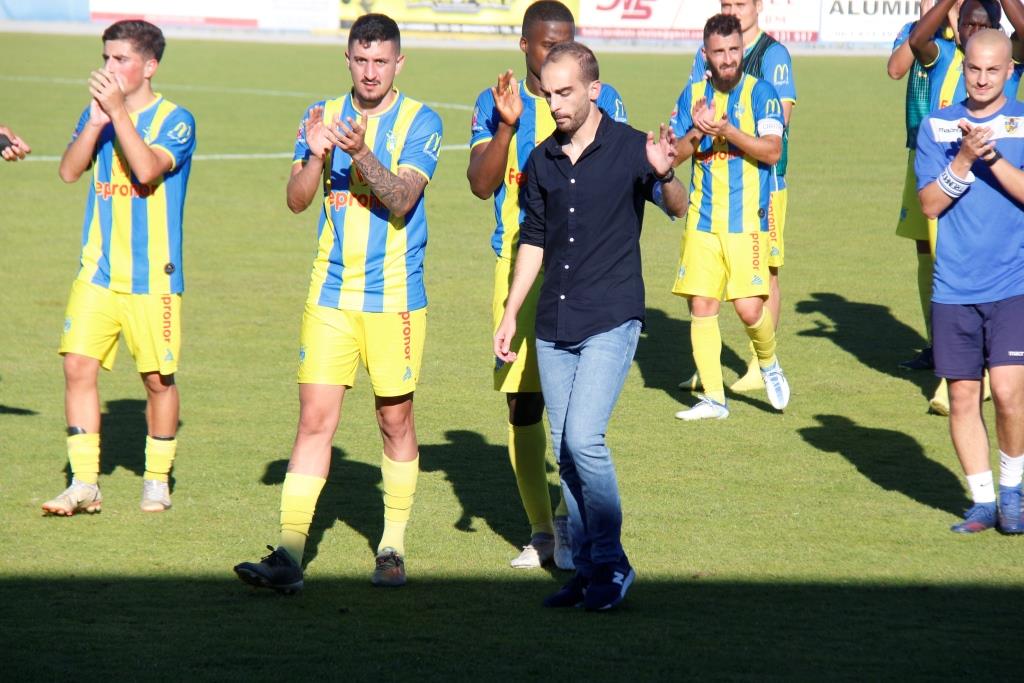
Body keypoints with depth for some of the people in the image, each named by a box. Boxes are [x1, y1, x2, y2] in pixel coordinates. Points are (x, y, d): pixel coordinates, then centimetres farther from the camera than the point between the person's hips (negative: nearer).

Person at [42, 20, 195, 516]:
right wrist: (96, 119, -15)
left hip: (152, 275, -4)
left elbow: (148, 169, -23)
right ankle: (85, 485, -2)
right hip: (98, 270, 4)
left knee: (158, 379, 4)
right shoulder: (97, 113, 9)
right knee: (78, 365, -6)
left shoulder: (174, 120, -7)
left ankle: (158, 480, 22)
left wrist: (119, 112, -24)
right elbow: (69, 170, -3)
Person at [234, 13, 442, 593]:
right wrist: (316, 156, -20)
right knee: (314, 419, -5)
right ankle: (290, 554, -9)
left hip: (396, 298, -2)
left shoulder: (420, 122, -4)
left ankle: (393, 547, 21)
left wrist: (362, 154, -31)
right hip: (331, 296, 2)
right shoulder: (324, 115, 7)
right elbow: (297, 200, -1)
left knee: (396, 421, 7)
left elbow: (401, 201, -16)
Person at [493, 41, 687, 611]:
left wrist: (665, 176, -41)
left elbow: (678, 208, -20)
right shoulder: (543, 161, 9)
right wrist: (510, 315, 17)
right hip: (554, 326, 6)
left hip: (612, 320, -6)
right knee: (565, 452, 7)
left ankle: (611, 566, -4)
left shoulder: (629, 148, -7)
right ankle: (587, 570, 16)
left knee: (583, 438, -16)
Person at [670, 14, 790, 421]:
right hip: (703, 219, 4)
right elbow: (674, 155, 7)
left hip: (747, 219, -4)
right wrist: (696, 133, -13)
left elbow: (772, 151, -13)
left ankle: (768, 364, 20)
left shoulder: (760, 93, -3)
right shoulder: (693, 95, 9)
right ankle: (713, 398, 7)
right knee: (701, 305, -1)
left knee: (749, 307, -11)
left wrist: (727, 131, -23)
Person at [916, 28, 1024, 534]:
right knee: (963, 396, 3)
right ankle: (982, 501, 15)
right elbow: (930, 203, 0)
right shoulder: (936, 126, 7)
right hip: (954, 288, 2)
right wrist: (965, 159, -14)